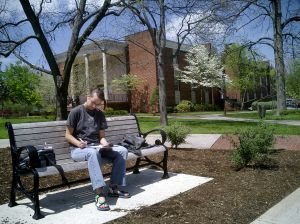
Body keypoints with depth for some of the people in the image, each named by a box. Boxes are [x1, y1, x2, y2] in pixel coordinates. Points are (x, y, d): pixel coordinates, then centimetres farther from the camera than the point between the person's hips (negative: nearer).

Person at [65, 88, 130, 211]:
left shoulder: (100, 114, 11)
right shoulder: (76, 112, -3)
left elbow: (101, 136, 11)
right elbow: (68, 135, -4)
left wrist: (105, 144, -12)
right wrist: (78, 143, -23)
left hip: (96, 147, 6)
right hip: (78, 149, -5)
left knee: (122, 150, -14)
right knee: (93, 153, -40)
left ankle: (113, 187, -12)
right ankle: (99, 194, -43)